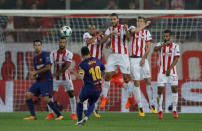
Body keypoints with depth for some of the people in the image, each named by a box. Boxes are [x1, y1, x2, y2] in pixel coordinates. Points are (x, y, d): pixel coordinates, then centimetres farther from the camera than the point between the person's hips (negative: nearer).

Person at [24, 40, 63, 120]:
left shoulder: (45, 55, -8)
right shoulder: (35, 58, 16)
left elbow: (48, 67, -16)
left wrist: (36, 72, -12)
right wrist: (33, 75, 0)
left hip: (46, 80, -8)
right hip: (38, 80, 8)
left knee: (46, 99, -16)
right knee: (28, 95, -2)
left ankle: (59, 115, -7)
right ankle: (33, 116, 4)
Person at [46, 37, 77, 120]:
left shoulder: (69, 54, -9)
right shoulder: (53, 53, -4)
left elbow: (67, 65, -22)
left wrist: (58, 73, -32)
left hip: (66, 77, -1)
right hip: (55, 78, 1)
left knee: (71, 94, -9)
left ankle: (73, 113, 1)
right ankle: (50, 113, 9)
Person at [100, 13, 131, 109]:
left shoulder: (123, 28, -3)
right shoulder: (109, 29, 8)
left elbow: (128, 39, -19)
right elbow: (103, 41, -4)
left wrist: (126, 30, -38)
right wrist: (110, 34, -20)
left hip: (123, 55, -3)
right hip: (113, 55, 3)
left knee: (126, 77, -3)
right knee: (107, 75, -4)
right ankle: (104, 97, 7)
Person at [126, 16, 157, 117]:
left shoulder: (147, 32, 11)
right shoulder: (132, 28, 4)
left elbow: (148, 47, 5)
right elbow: (135, 31, -22)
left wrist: (143, 58, -7)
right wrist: (145, 25, -7)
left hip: (143, 59, 2)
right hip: (134, 59, -2)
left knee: (148, 81, -3)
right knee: (136, 82, -5)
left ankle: (151, 104, 6)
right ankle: (140, 107, 0)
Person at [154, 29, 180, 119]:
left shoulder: (175, 46, 0)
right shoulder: (160, 45, 2)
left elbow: (176, 59, -5)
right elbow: (155, 49, -20)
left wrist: (169, 69, -14)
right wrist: (164, 44, -35)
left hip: (172, 71, 0)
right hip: (162, 71, 0)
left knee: (174, 89, -7)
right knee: (160, 90, -7)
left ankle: (174, 110, 2)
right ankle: (160, 111, 1)